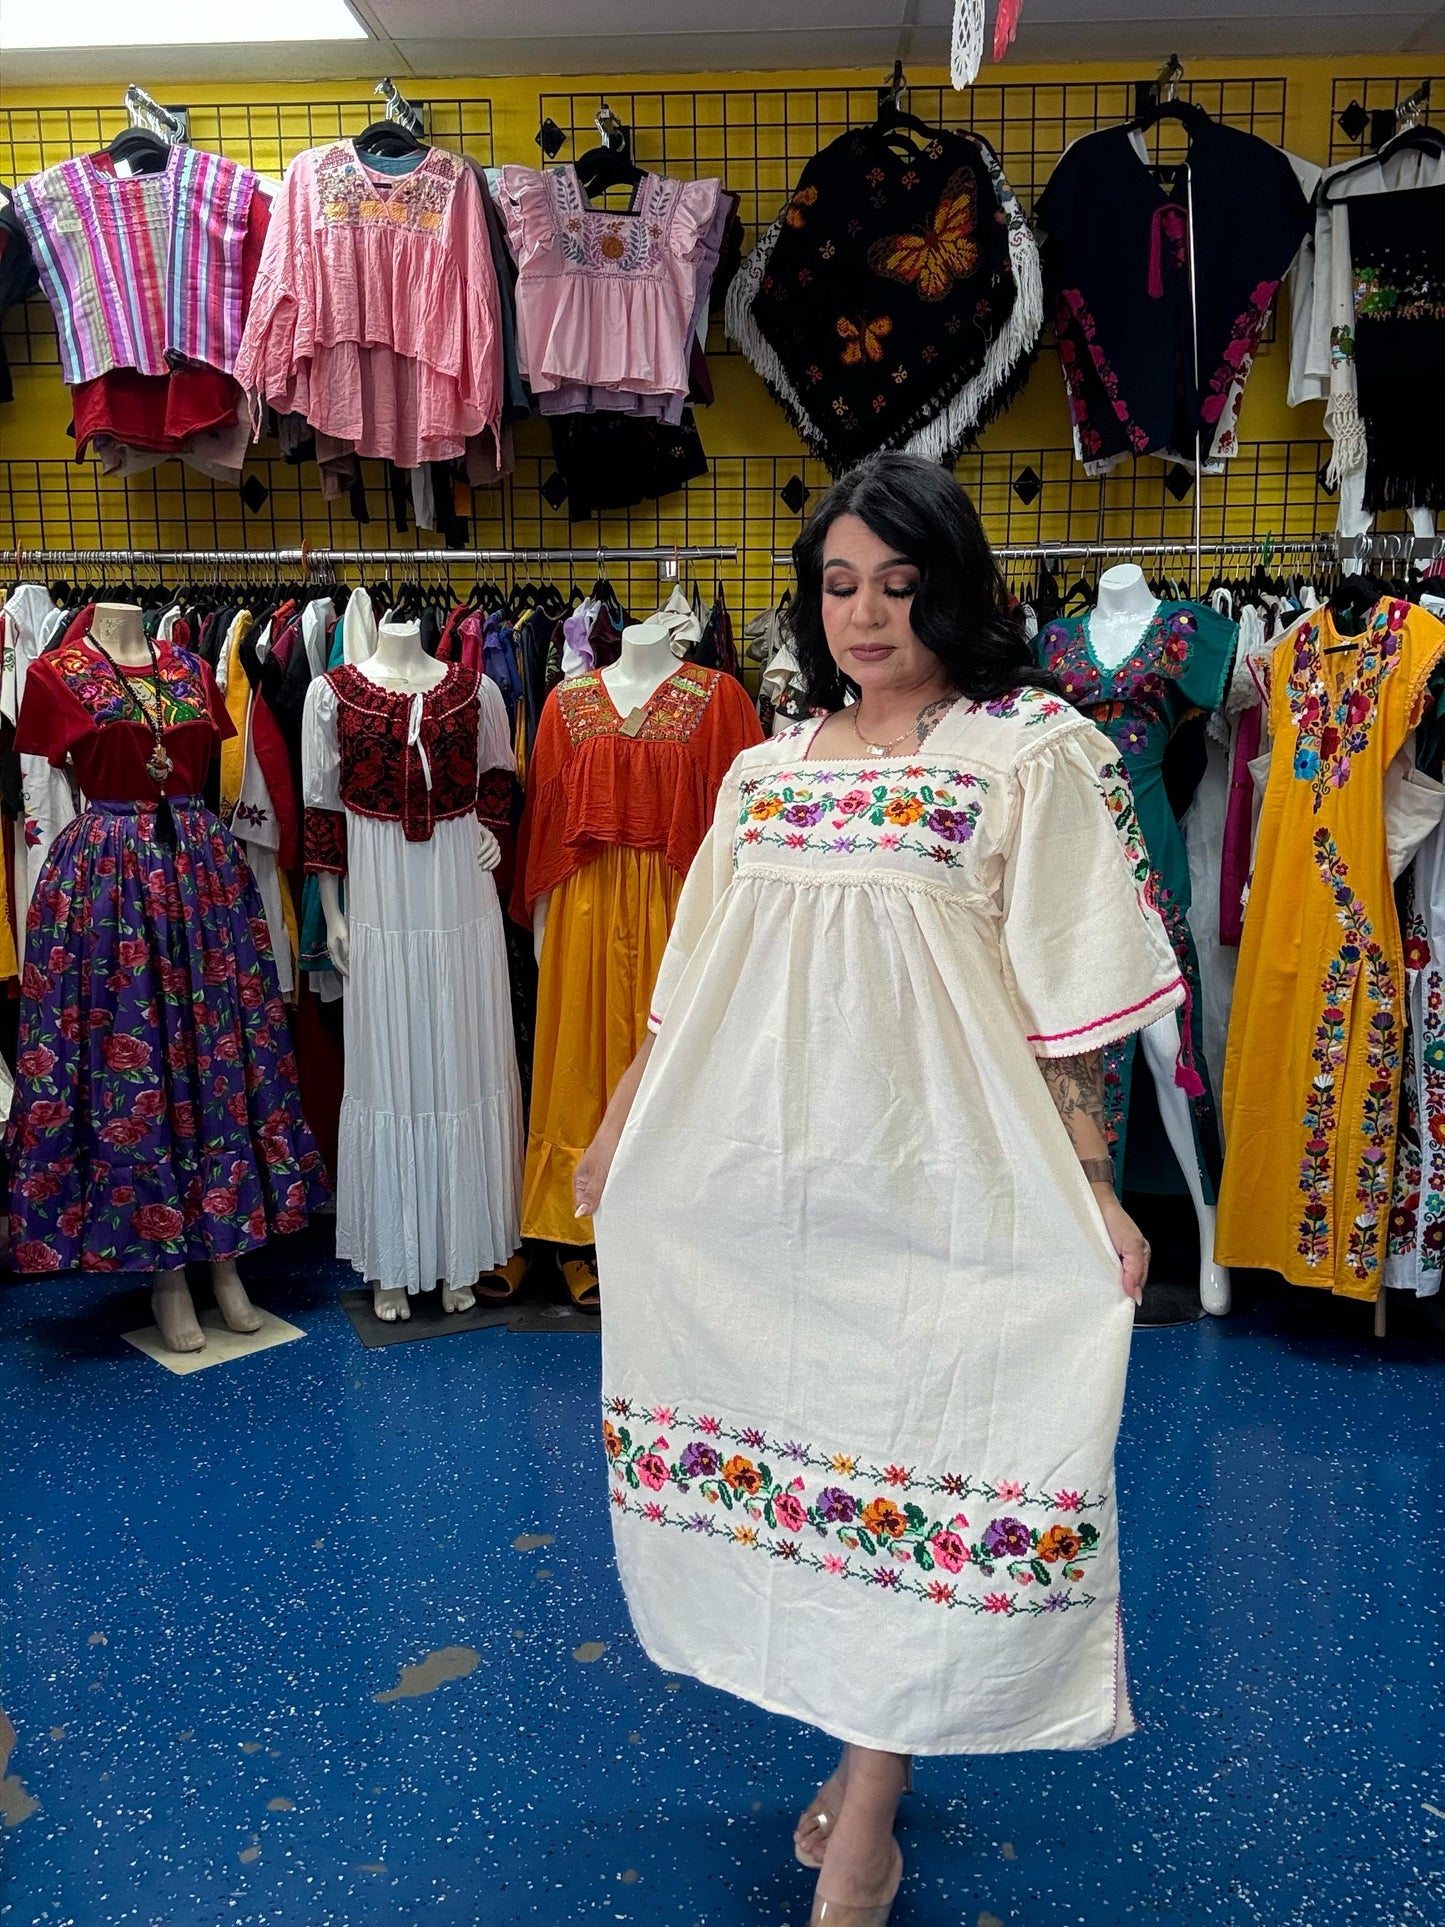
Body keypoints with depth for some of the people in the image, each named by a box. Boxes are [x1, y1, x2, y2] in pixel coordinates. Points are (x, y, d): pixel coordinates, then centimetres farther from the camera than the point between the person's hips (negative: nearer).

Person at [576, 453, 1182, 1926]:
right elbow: (692, 985, 15)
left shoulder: (1034, 752, -2)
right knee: (801, 1436, 12)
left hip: (928, 1172, -4)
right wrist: (618, 1128, 16)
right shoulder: (766, 770, 11)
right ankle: (867, 1745, 34)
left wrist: (1092, 1191, -9)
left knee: (904, 1455, -1)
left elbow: (1063, 1000, -6)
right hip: (761, 1169, 5)